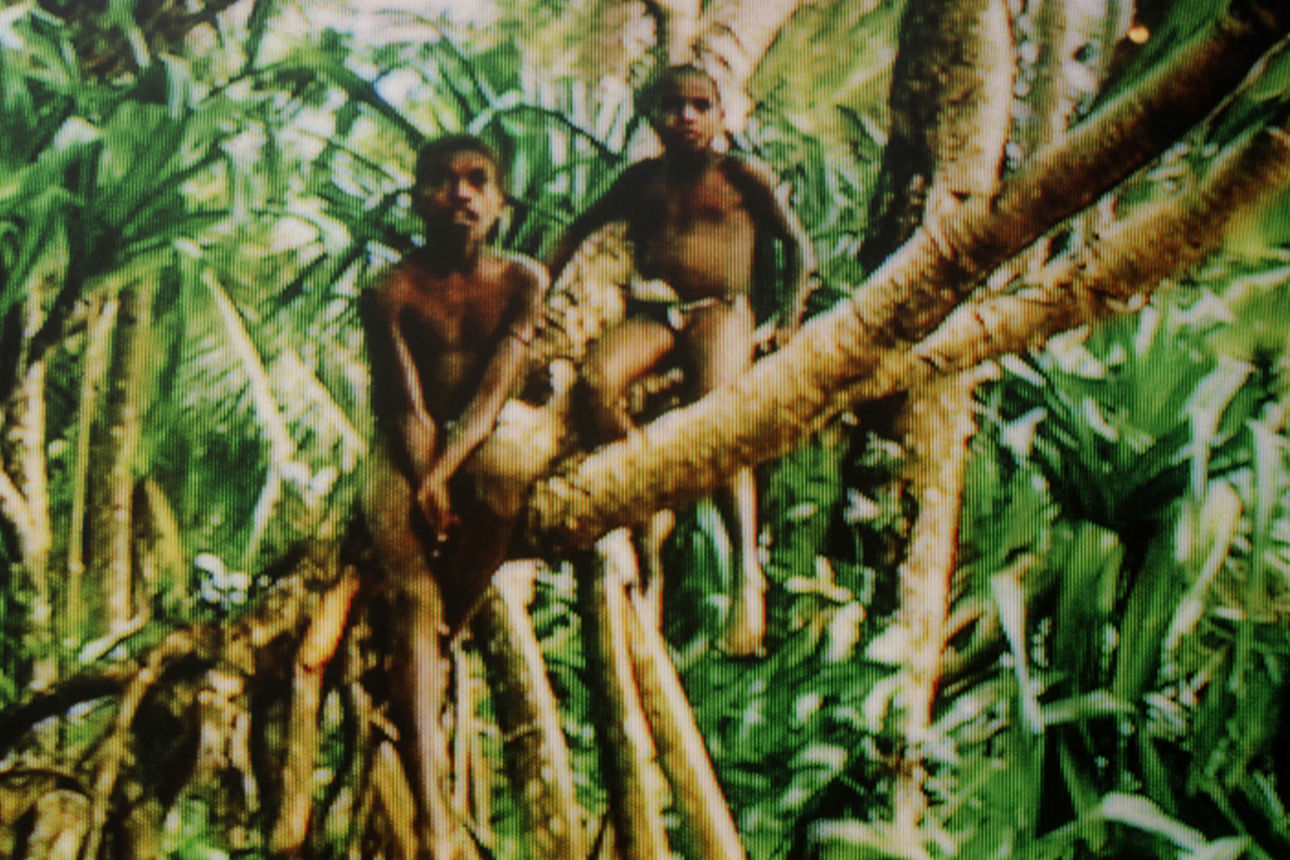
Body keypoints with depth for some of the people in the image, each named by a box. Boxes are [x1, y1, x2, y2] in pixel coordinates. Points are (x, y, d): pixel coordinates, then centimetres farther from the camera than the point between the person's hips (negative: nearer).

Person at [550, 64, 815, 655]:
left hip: (720, 312, -3)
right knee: (597, 380, -31)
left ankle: (748, 573, -37)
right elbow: (582, 228, 29)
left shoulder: (745, 177, 8)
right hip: (649, 313, 3)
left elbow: (798, 243, 12)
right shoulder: (642, 180, 17)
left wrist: (793, 314, -1)